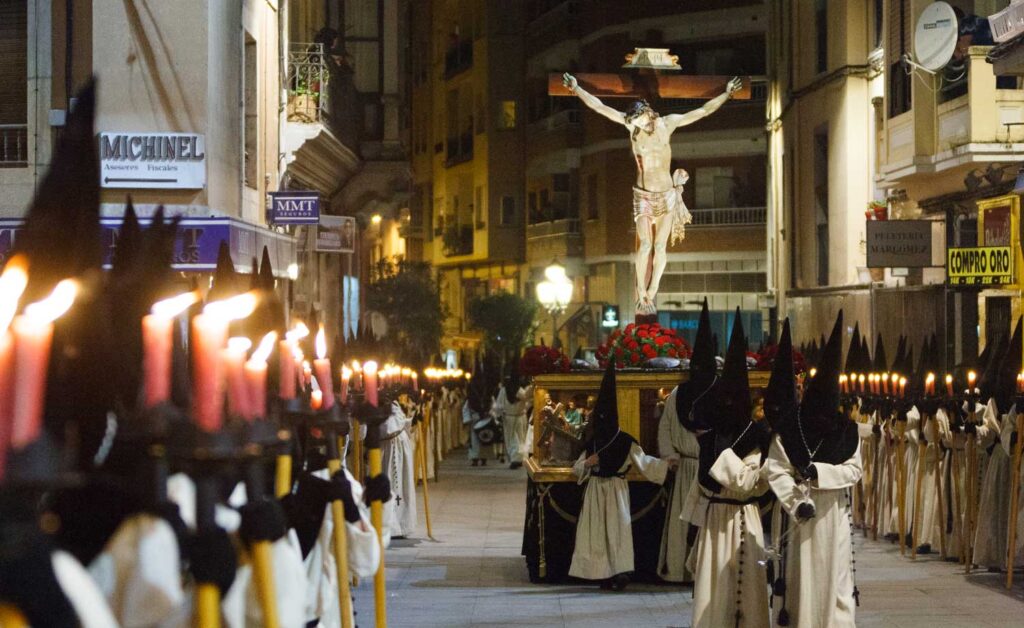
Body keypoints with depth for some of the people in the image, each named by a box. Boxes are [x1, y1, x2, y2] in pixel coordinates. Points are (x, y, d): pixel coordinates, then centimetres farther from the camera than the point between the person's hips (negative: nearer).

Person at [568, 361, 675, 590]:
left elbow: (643, 461, 2)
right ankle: (603, 574, 2)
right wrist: (587, 463, -7)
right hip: (595, 491, 4)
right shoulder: (592, 442, 10)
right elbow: (576, 468, 13)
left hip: (616, 491, -4)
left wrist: (665, 463, -6)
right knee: (596, 531, -1)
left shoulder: (625, 442, -2)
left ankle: (619, 573, -10)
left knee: (617, 529, -9)